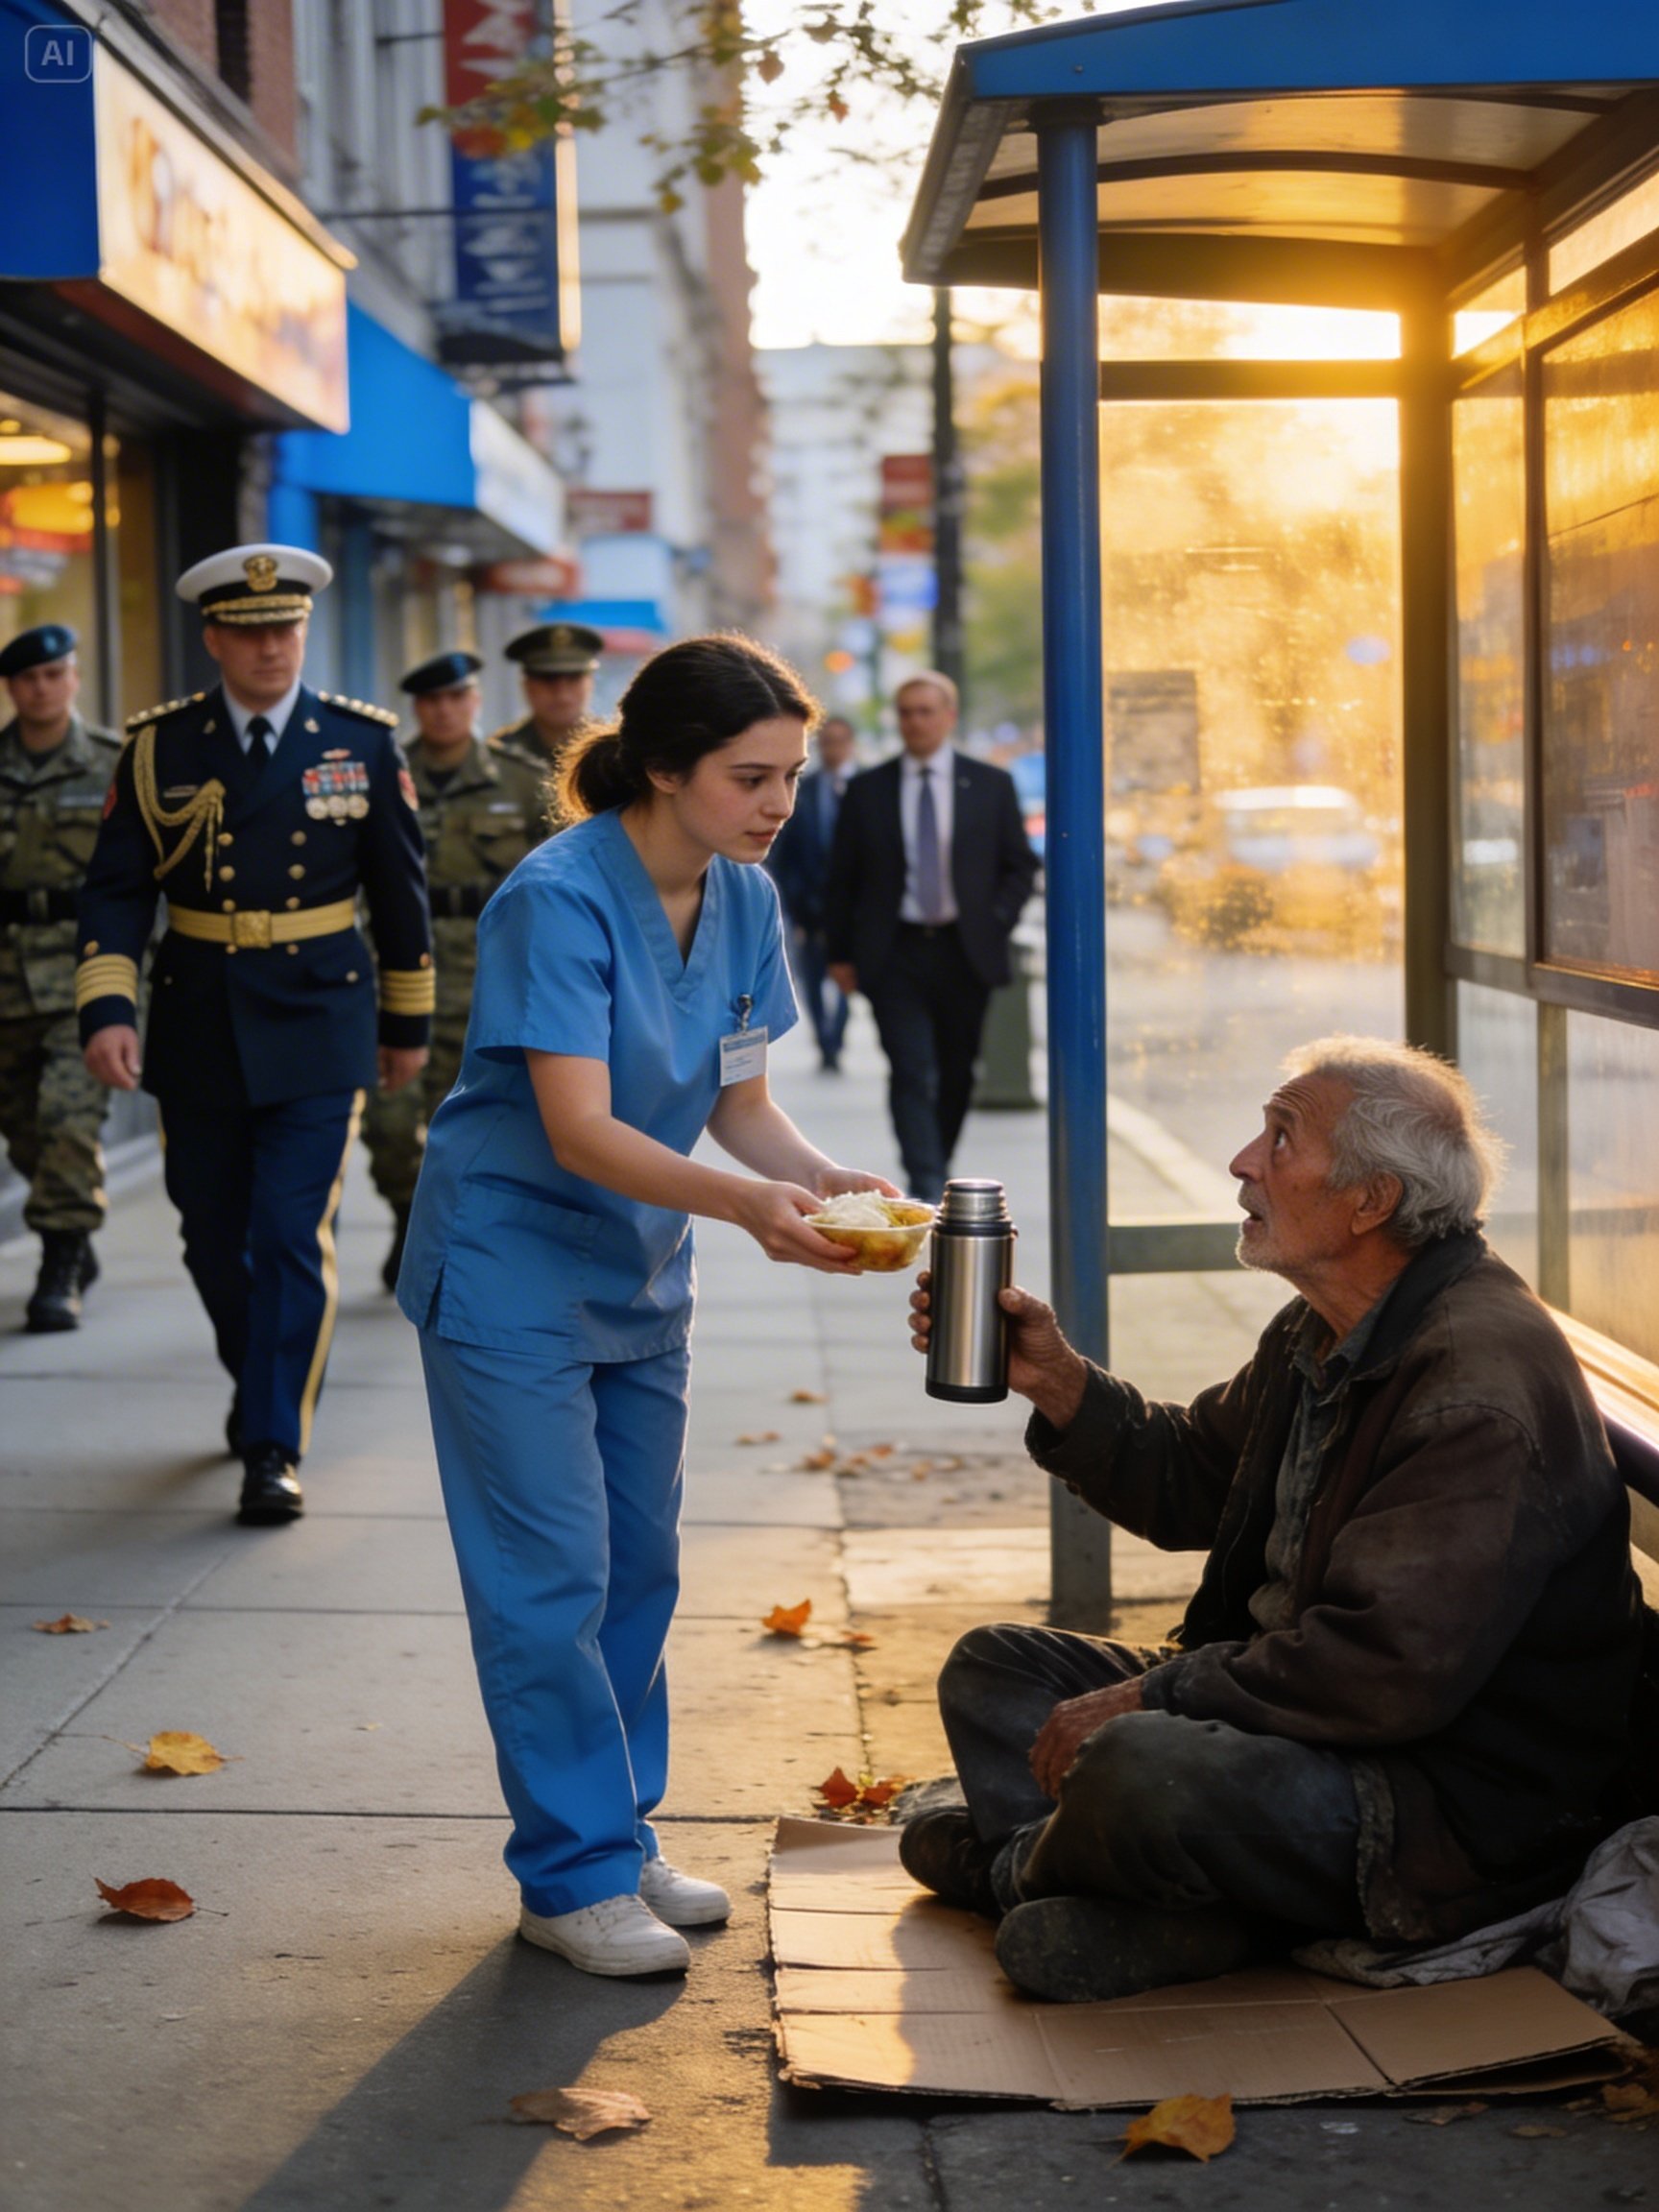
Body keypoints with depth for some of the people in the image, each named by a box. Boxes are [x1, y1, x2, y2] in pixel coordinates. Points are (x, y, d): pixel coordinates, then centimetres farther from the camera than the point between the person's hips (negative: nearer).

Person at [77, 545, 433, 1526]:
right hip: (198, 1033, 2)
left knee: (294, 1240, -10)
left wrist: (409, 1019, 11)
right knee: (215, 1241, 13)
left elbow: (402, 891, 7)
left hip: (317, 1026, -2)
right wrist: (107, 1009, -14)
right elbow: (117, 890, -1)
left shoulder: (363, 741, -1)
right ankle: (263, 1386, 38)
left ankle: (275, 1451, -4)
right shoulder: (160, 746, 0)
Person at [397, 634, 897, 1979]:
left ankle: (623, 1842, 24)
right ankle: (576, 1877, 4)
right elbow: (579, 1129, -30)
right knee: (552, 1577, -5)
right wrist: (744, 1203, -42)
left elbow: (740, 1106, 3)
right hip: (513, 1270, -7)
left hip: (642, 1275, 8)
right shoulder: (560, 900, -23)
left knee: (640, 1567, 13)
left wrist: (830, 1179, -17)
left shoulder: (745, 903, -1)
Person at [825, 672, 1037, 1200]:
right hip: (894, 954, -1)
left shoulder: (991, 785, 6)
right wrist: (840, 953, 2)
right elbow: (842, 879, 7)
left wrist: (995, 924, -5)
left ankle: (936, 1171, 28)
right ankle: (927, 1191, -16)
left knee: (956, 1074, 10)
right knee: (912, 1073, -12)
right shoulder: (867, 790, 5)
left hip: (965, 953, 2)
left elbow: (1020, 866, 10)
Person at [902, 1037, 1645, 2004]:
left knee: (1137, 1769, -35)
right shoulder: (1326, 1334, 9)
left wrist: (1151, 1698, -23)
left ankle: (1018, 1867, 3)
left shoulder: (1485, 1384, -25)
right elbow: (1191, 1485, 22)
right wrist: (1057, 1379, 5)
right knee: (993, 1669, 13)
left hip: (1460, 1810, -11)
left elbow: (1393, 1669, -30)